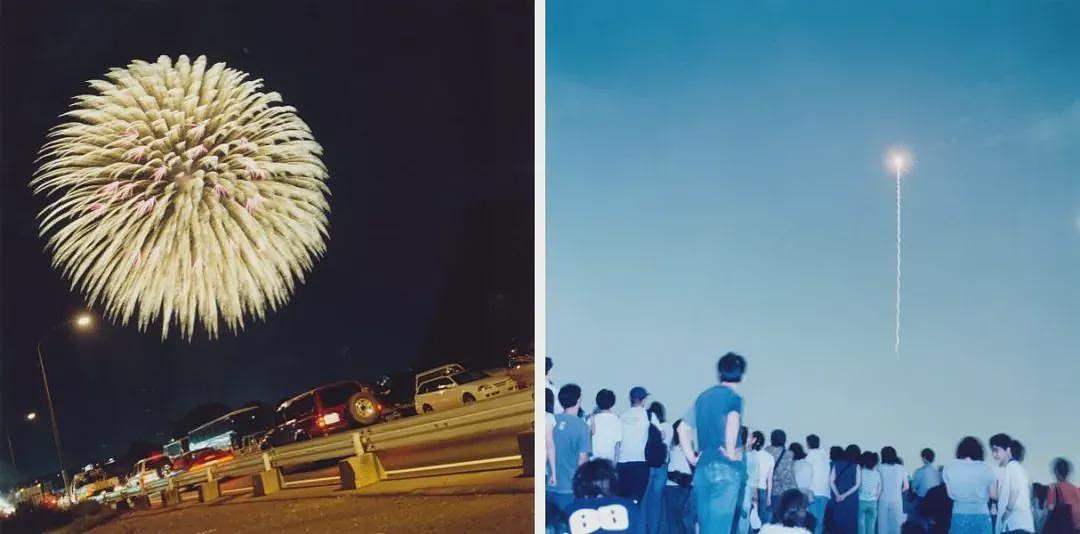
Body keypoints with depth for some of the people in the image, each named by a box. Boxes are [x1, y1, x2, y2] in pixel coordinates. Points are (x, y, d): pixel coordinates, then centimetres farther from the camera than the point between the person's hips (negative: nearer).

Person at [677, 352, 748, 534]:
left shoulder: (703, 396, 15)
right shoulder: (734, 397, -5)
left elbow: (683, 428, 18)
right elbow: (733, 421, -26)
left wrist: (691, 457, 17)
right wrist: (731, 453, -17)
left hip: (702, 467, 6)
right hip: (726, 468, -6)